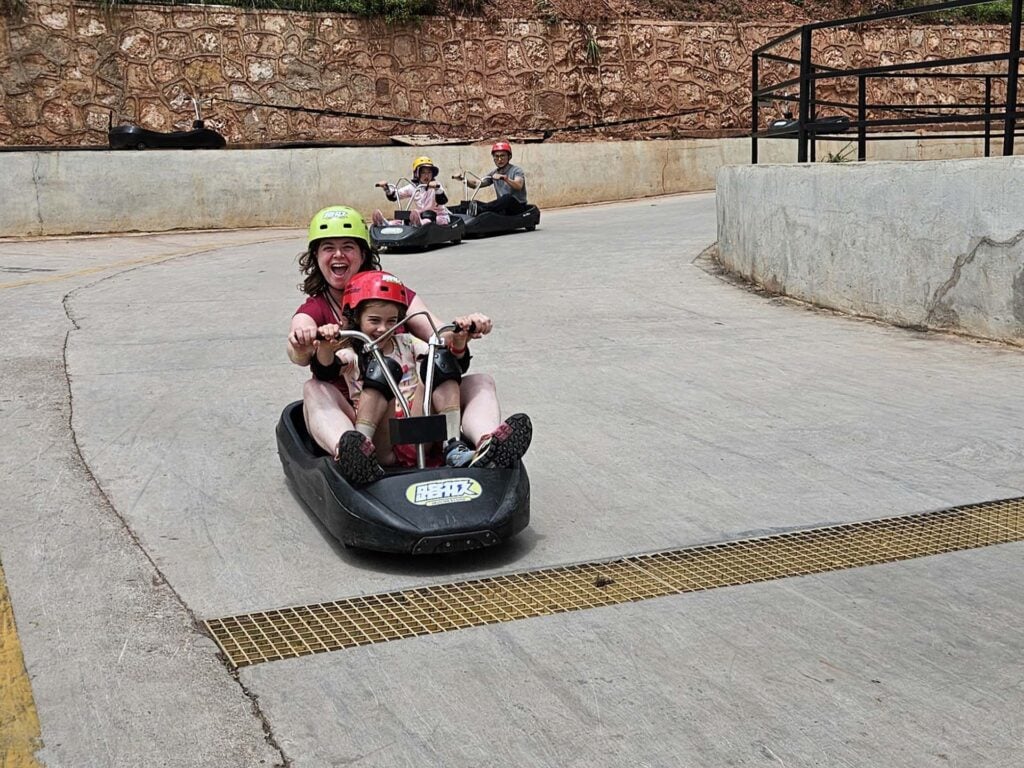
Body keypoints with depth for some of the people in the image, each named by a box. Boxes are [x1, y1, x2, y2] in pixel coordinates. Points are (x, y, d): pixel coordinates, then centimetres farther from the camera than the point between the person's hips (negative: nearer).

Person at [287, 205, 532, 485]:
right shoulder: (313, 310, 5)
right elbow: (299, 356, -19)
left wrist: (463, 329, -27)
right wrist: (301, 343, -44)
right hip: (352, 417, -2)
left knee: (480, 382, -15)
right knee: (314, 390, -31)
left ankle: (488, 446, -49)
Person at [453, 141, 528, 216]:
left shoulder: (516, 170, -3)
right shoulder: (494, 173, 16)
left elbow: (519, 186, -24)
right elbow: (477, 184, 11)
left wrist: (505, 178, -42)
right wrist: (463, 179, -7)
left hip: (518, 205, -6)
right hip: (502, 207, 6)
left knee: (508, 198, -39)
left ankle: (479, 209, -55)